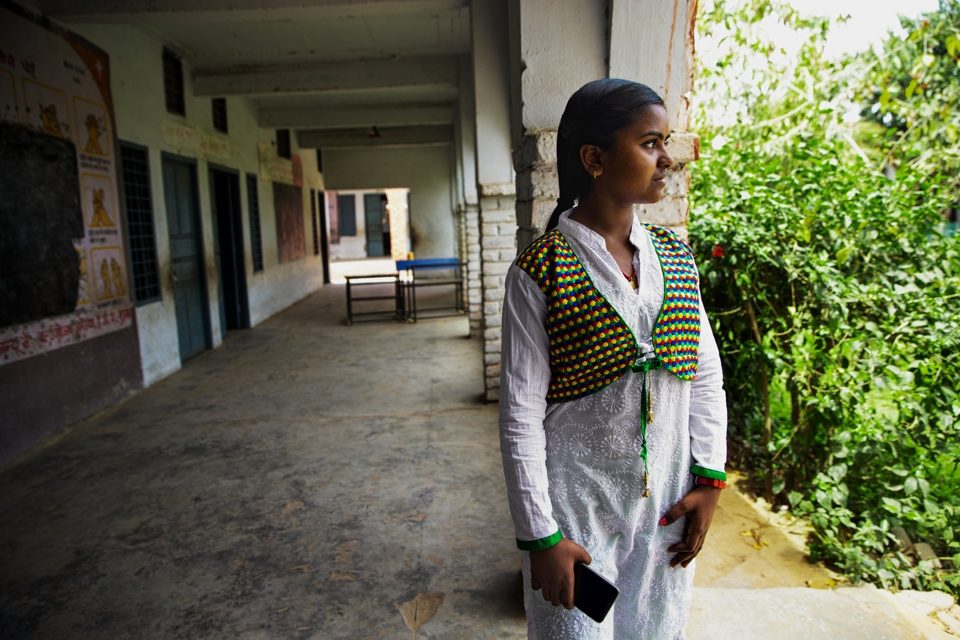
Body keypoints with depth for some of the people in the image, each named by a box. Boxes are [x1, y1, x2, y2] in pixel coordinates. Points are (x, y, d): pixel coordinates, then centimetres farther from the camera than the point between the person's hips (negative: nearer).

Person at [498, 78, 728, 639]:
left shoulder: (676, 257, 1)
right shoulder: (539, 272, -15)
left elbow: (707, 378, 7)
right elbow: (521, 416, -14)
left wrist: (709, 480, 3)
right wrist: (540, 535, -12)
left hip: (667, 504, 5)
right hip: (577, 504, -4)